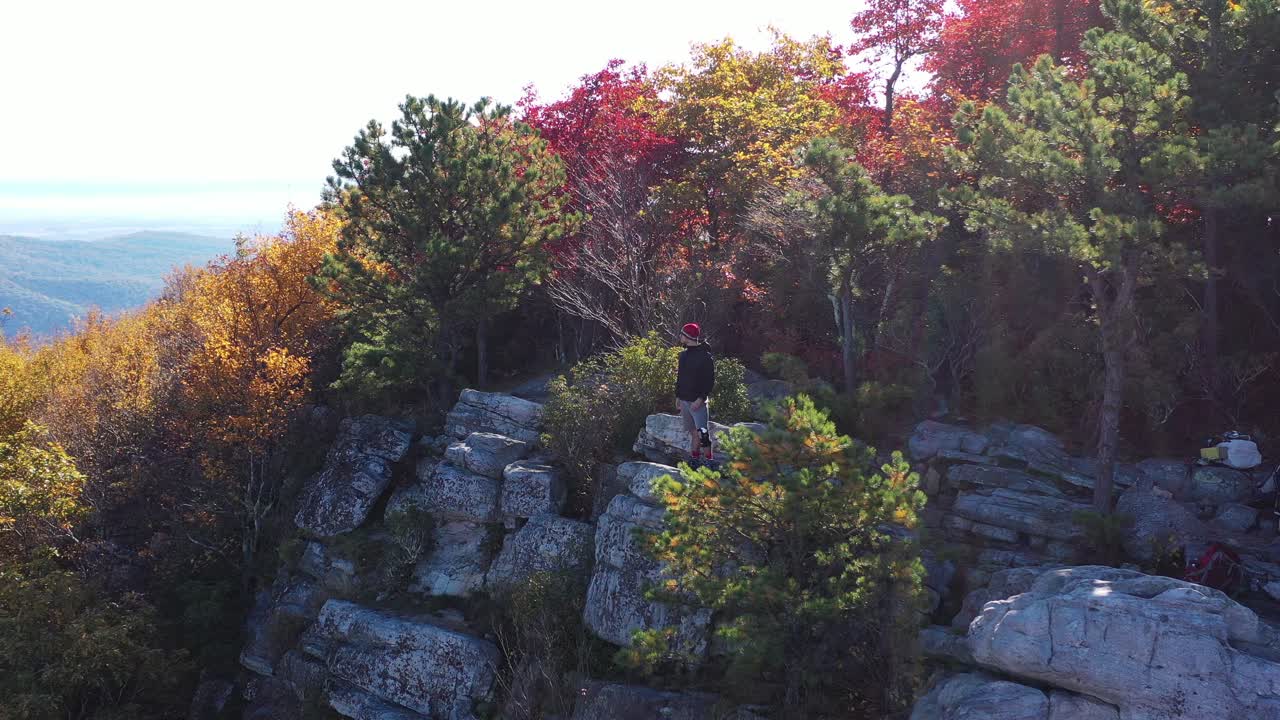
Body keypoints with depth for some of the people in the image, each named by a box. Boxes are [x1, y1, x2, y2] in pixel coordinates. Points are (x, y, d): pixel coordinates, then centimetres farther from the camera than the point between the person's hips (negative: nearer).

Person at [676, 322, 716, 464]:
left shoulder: (705, 356, -11)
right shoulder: (683, 354, 12)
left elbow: (710, 381, -13)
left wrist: (700, 399, -20)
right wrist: (678, 396, 14)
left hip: (698, 402, -7)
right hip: (684, 400, 7)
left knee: (702, 433, -10)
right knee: (693, 433, 13)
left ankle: (708, 461, -5)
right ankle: (694, 458, 20)